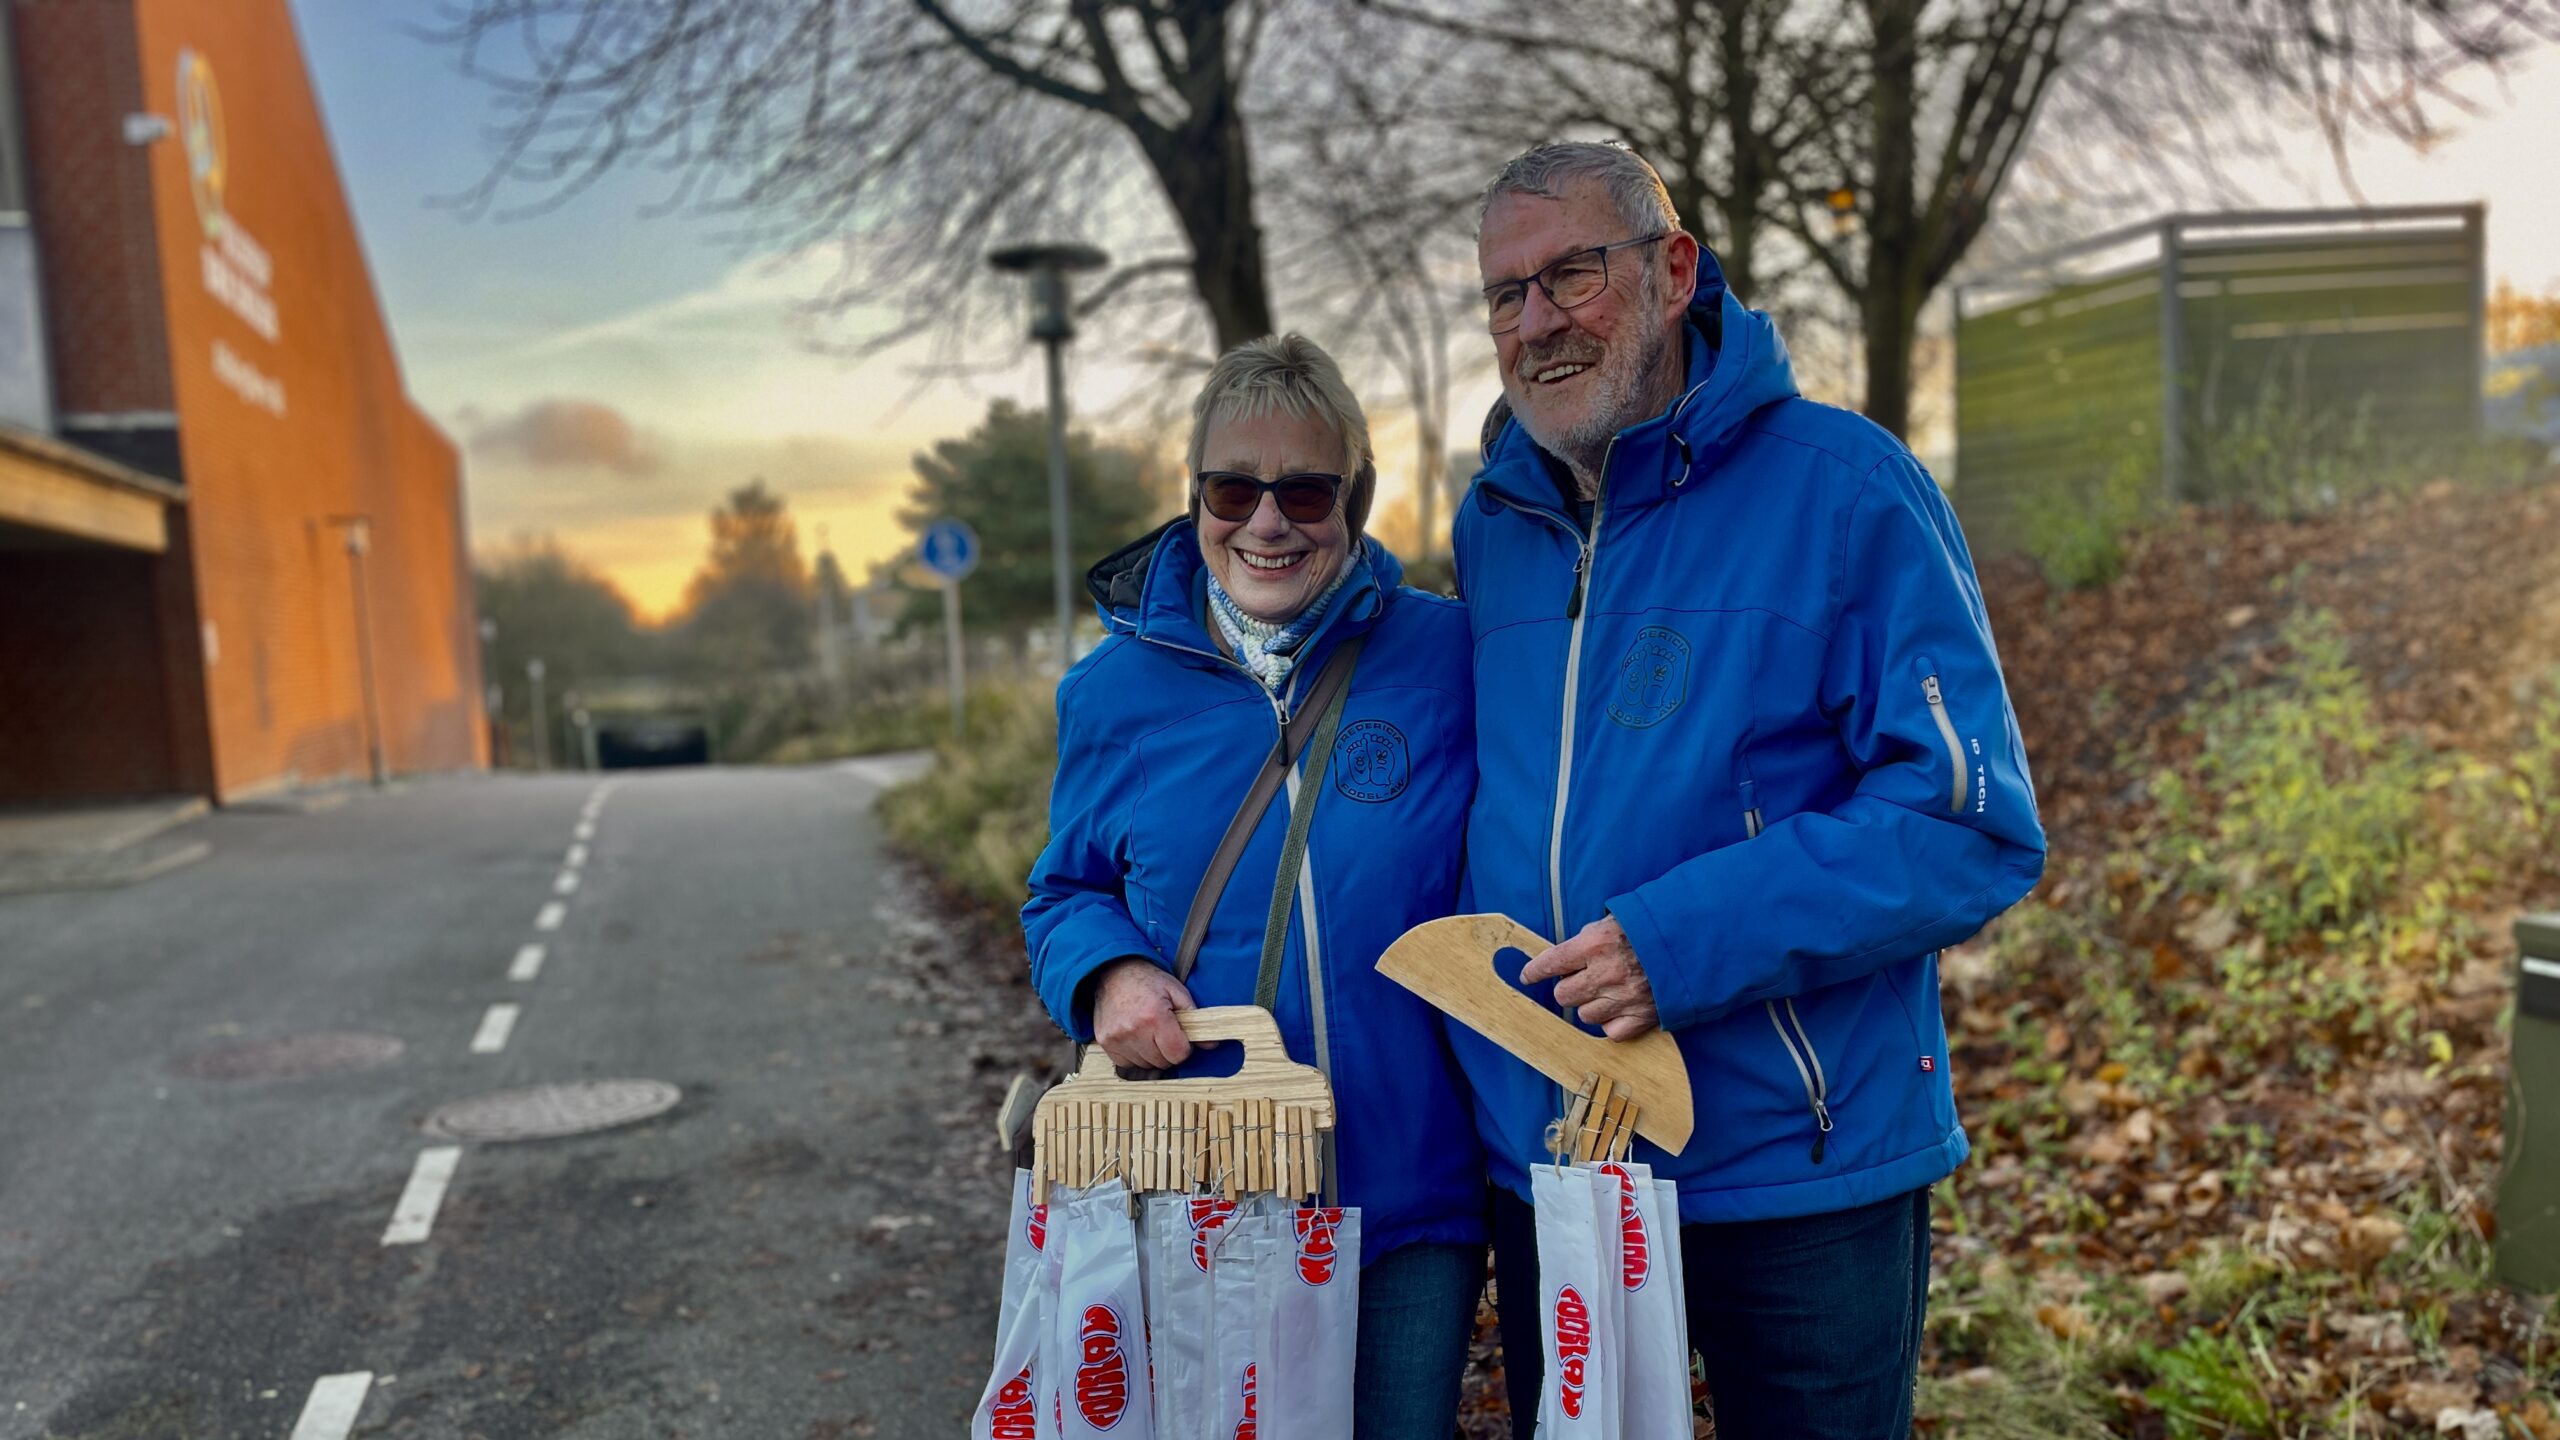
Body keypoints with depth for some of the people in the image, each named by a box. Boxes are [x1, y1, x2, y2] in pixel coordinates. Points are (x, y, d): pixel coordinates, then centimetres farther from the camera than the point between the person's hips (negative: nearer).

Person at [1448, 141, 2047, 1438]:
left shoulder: (1842, 490, -11)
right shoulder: (1490, 523, 6)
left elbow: (1973, 827, -15)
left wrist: (1687, 943, -24)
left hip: (1799, 1171, -4)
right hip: (1538, 1166, 5)